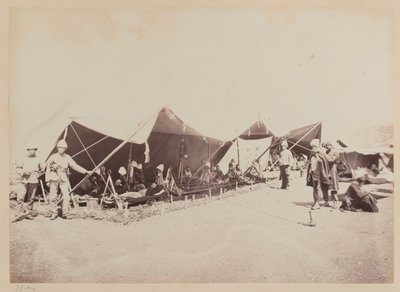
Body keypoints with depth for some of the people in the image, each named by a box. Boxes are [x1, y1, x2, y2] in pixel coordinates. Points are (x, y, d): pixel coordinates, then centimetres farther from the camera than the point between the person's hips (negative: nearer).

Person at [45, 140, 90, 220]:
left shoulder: (67, 158, 7)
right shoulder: (52, 157, 3)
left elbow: (75, 166, 7)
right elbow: (48, 169, 5)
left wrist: (85, 171, -2)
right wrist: (47, 180, 0)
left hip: (64, 179, 1)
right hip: (54, 179, -1)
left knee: (66, 196, -9)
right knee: (53, 196, 0)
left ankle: (65, 213, -2)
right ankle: (54, 212, 16)